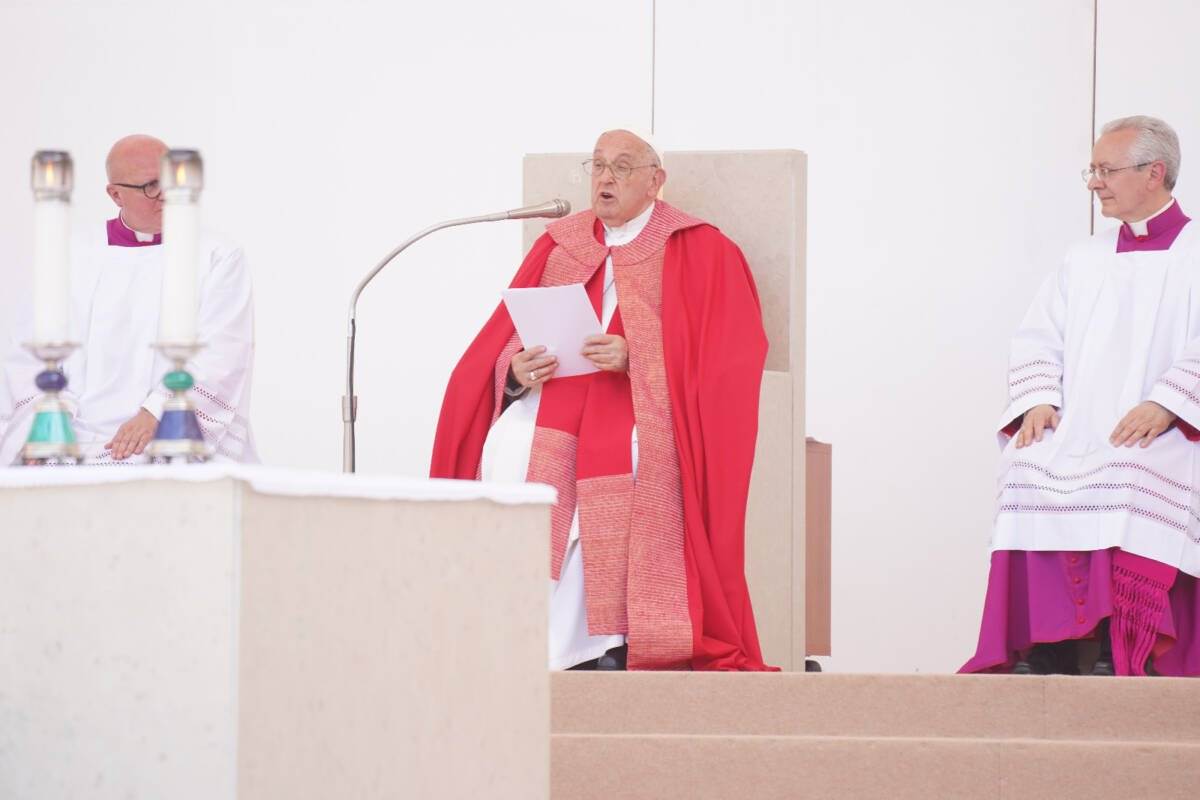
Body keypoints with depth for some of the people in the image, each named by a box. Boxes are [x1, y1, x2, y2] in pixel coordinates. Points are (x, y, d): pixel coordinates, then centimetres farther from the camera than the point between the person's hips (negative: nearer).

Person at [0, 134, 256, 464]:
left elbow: (220, 356, -4)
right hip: (85, 441, 2)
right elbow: (34, 353, 7)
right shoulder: (72, 258, 16)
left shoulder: (219, 260, 10)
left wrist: (155, 415, -20)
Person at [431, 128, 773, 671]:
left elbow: (728, 356, -7)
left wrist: (635, 359, -20)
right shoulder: (559, 244, 14)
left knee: (614, 458, -37)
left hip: (648, 402, -3)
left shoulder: (700, 252, 3)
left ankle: (604, 644, -29)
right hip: (557, 392, 3)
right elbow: (504, 346, 10)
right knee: (509, 445, -30)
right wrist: (519, 370, -14)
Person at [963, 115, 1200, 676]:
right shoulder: (1084, 261, 21)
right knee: (1028, 471, -27)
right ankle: (1043, 655, -26)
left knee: (1137, 483, -36)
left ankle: (1121, 658, -30)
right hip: (1076, 434, 4)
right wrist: (1038, 400, -3)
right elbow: (1038, 338, 16)